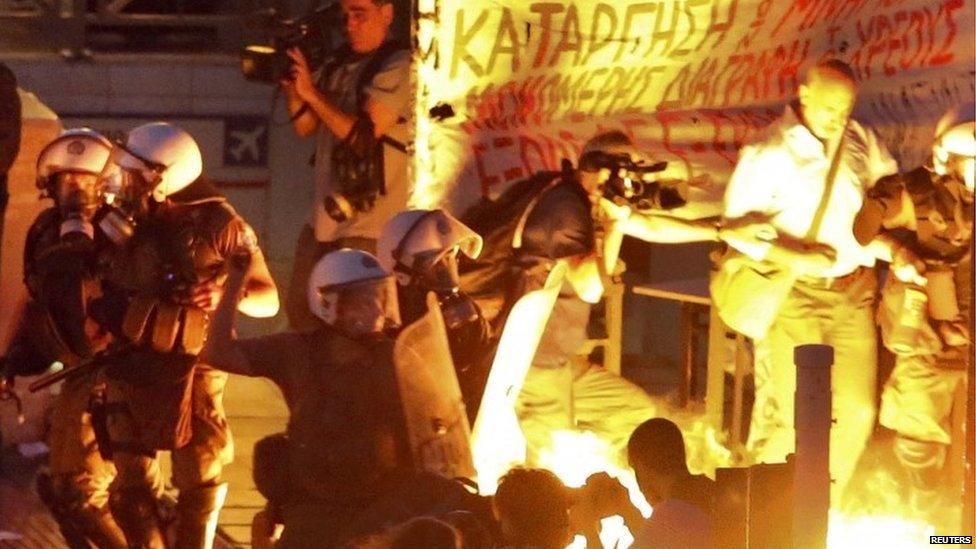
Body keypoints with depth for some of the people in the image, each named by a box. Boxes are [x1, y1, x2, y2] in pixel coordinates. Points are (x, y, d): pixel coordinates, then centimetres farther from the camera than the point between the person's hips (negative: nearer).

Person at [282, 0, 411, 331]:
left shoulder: (397, 67, -10)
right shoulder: (338, 66, 13)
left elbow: (364, 134, -18)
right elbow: (305, 127, 14)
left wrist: (311, 93, -16)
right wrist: (291, 87, -4)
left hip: (368, 222, -8)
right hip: (325, 216, 8)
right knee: (300, 312, 14)